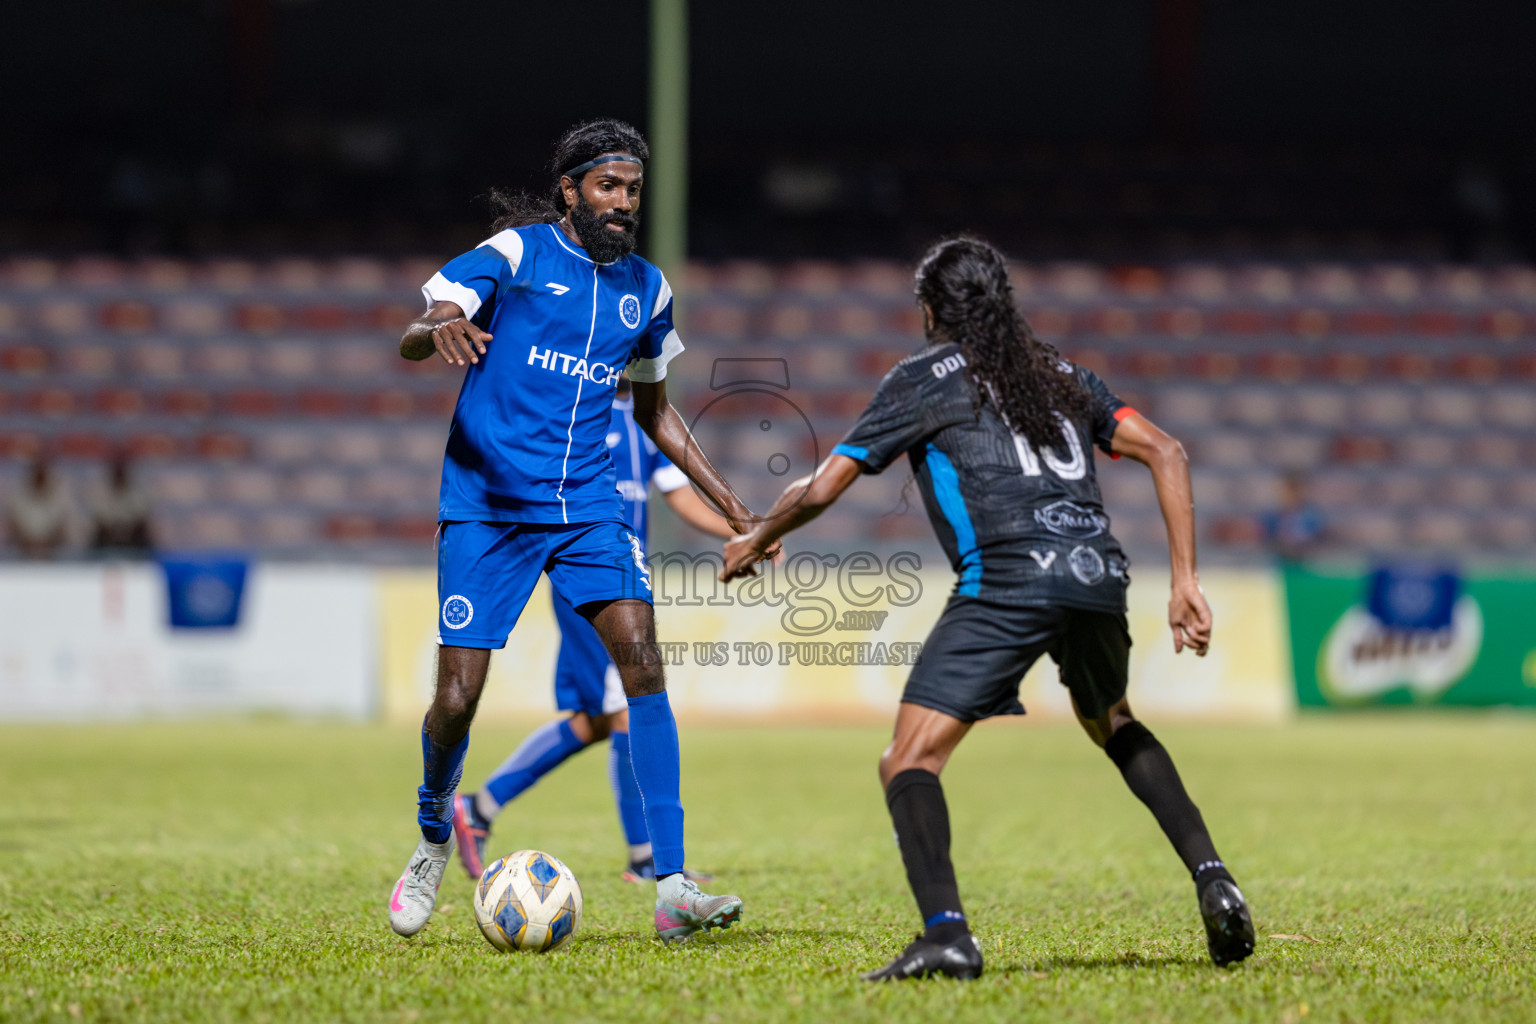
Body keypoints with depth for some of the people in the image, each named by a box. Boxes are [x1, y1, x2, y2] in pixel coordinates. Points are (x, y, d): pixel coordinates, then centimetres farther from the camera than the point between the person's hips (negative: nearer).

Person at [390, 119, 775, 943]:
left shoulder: (646, 288, 11)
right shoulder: (515, 253, -4)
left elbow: (652, 409, 24)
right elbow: (411, 340, -13)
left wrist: (724, 496, 16)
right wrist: (439, 331, -37)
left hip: (586, 504, 3)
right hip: (485, 504, -3)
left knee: (641, 658, -16)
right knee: (458, 697, -6)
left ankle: (672, 889, -19)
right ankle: (433, 839, 26)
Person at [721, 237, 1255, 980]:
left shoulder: (924, 378, 13)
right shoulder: (1060, 375, 26)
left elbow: (821, 488, 12)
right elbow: (1165, 453, 17)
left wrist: (754, 542, 31)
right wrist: (1185, 581, 16)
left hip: (1008, 580, -6)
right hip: (1099, 576, 6)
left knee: (909, 761, -4)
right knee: (1114, 726, 34)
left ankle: (945, 930, -27)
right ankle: (1211, 877, 19)